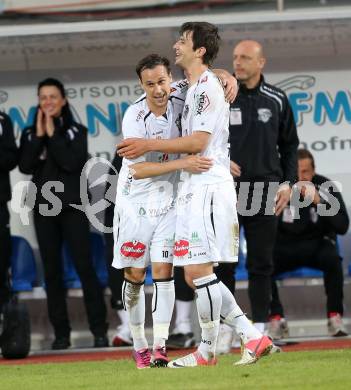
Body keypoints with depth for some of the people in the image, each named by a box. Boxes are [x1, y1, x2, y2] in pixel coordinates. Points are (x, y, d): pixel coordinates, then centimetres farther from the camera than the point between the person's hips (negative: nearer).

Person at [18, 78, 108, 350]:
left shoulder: (76, 131, 3)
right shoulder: (30, 134, 9)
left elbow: (72, 163, -13)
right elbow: (25, 167, -6)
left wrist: (53, 134, -11)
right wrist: (39, 135, -9)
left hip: (72, 207, -3)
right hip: (44, 209, 3)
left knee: (84, 266, -8)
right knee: (52, 271, 2)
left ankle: (99, 330, -7)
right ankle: (61, 333, 4)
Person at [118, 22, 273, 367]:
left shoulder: (207, 86, -10)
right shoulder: (194, 87, 20)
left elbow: (198, 142, -17)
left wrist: (149, 145, -13)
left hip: (208, 187, -10)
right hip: (194, 187, 10)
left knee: (199, 270, -8)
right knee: (194, 275, 7)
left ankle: (207, 351, 0)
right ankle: (252, 338, 7)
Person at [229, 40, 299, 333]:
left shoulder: (276, 100, 8)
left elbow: (289, 146, 14)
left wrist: (288, 183, 3)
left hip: (265, 194, 2)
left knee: (261, 263, 4)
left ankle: (260, 327, 9)